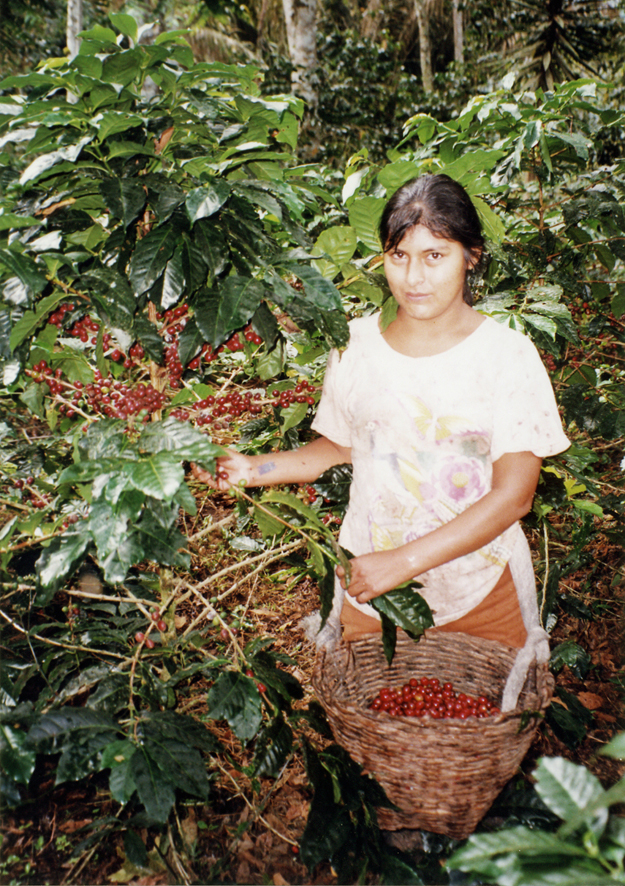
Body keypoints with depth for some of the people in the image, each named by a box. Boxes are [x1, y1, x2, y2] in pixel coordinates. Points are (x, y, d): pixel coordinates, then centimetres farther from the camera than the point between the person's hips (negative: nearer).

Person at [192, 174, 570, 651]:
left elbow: (514, 494, -17)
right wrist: (254, 469, -5)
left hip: (480, 592, -2)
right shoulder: (355, 344, -3)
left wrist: (403, 561, -23)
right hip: (367, 583, 2)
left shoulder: (508, 355, -13)